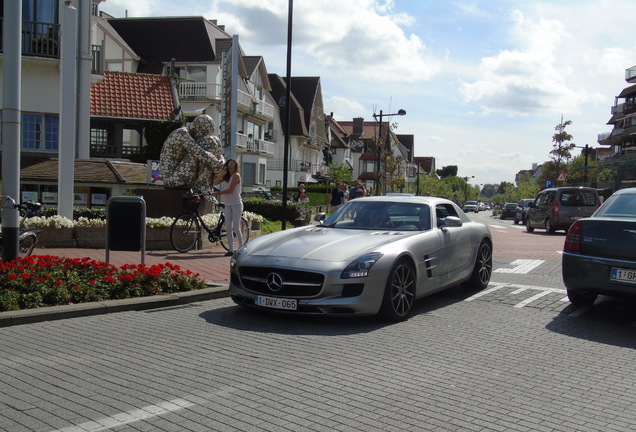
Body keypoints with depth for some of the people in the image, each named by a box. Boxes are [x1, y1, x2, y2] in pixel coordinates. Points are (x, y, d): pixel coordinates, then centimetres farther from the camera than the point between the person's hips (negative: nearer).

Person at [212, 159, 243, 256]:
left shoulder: (236, 176, -7)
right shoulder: (226, 177, 14)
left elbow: (230, 190, -14)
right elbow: (215, 183, 3)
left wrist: (218, 193, -5)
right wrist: (222, 174, -8)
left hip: (236, 204, -7)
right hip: (228, 205, 7)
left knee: (236, 228, -7)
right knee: (228, 228, 1)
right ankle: (231, 249, 3)